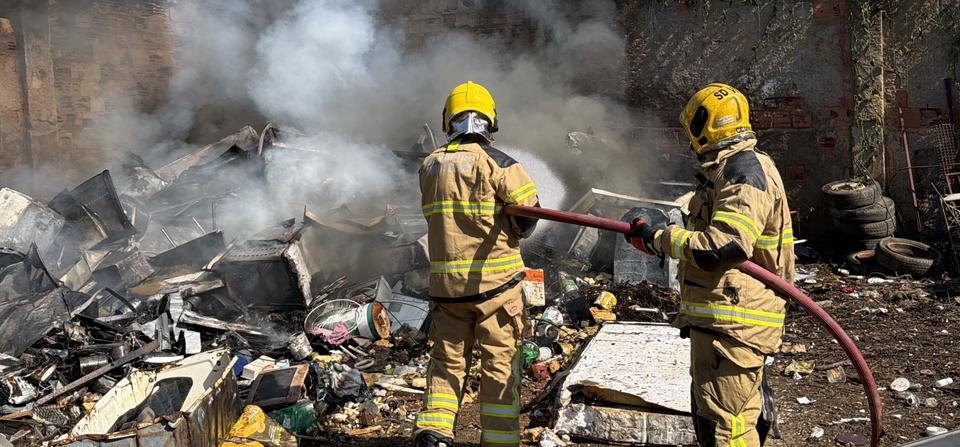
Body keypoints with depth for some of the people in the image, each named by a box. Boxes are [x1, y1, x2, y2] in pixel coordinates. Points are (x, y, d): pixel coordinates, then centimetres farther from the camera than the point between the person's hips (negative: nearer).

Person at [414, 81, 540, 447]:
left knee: (448, 360, 15)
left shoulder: (430, 165, 5)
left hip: (446, 282, 4)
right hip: (495, 279, -4)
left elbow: (445, 216, 11)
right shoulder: (496, 162, -10)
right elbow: (528, 211, -10)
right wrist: (510, 234, 8)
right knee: (500, 367, 7)